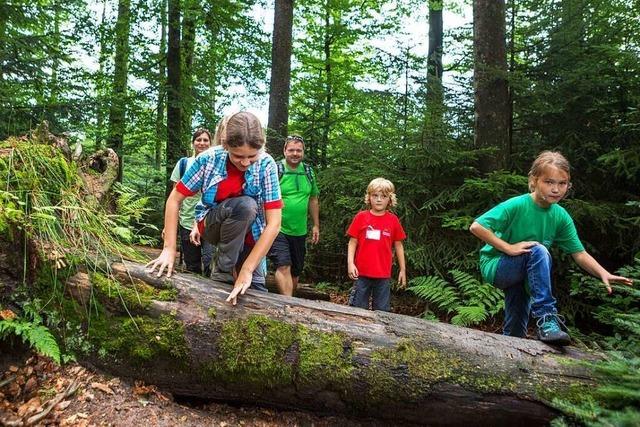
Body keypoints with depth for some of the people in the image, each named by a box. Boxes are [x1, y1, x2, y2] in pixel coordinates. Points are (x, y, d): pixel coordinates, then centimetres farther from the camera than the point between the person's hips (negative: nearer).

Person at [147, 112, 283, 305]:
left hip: (250, 233, 1)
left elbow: (274, 223, -26)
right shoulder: (209, 159, -23)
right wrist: (169, 249, -20)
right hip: (213, 226, -1)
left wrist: (247, 270, -31)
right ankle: (223, 272, -14)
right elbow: (174, 199, -13)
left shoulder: (266, 165, -23)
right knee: (245, 205, -33)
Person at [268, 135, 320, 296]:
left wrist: (316, 225, 14)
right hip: (278, 229, -5)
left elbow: (313, 199, 14)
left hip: (300, 231, 5)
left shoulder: (308, 172, 7)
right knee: (284, 266, -18)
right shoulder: (275, 170, -7)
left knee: (296, 271, 14)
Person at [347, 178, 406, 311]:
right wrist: (350, 263, -11)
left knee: (382, 310, 11)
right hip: (362, 272, -1)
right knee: (358, 308, 9)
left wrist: (402, 270, 8)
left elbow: (398, 245, 7)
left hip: (383, 274, 1)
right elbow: (353, 242, -1)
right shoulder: (361, 217, -3)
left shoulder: (393, 220, 0)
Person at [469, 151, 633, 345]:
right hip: (495, 267, -6)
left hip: (521, 274, 6)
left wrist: (603, 273, -22)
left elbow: (579, 254, -5)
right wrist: (509, 248, -28)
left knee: (515, 333, 10)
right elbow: (476, 227, -26)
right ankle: (547, 319, -29)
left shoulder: (561, 216, -5)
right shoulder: (516, 205, -21)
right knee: (539, 251, -31)